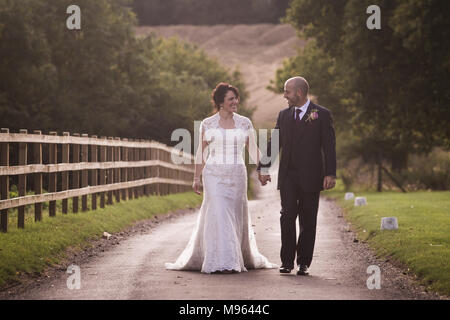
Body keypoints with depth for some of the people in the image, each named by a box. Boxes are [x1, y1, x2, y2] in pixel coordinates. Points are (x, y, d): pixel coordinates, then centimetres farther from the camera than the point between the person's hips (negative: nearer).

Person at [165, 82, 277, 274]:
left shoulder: (245, 123, 7)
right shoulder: (207, 124, 3)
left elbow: (253, 150, 9)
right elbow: (201, 152, 7)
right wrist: (197, 178, 5)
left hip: (237, 175, 2)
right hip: (214, 175, -2)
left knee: (236, 216, 7)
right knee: (218, 214, -11)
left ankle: (237, 259, 21)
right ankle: (221, 262, -13)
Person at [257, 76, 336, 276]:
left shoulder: (322, 115, 0)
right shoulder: (284, 115, 13)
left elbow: (329, 146, -4)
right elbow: (274, 143, 16)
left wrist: (330, 174, -11)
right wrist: (264, 168, 9)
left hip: (310, 177, -3)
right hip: (288, 176, 3)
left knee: (308, 220, 2)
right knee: (287, 216, -8)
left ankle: (303, 263, 10)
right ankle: (287, 261, -5)